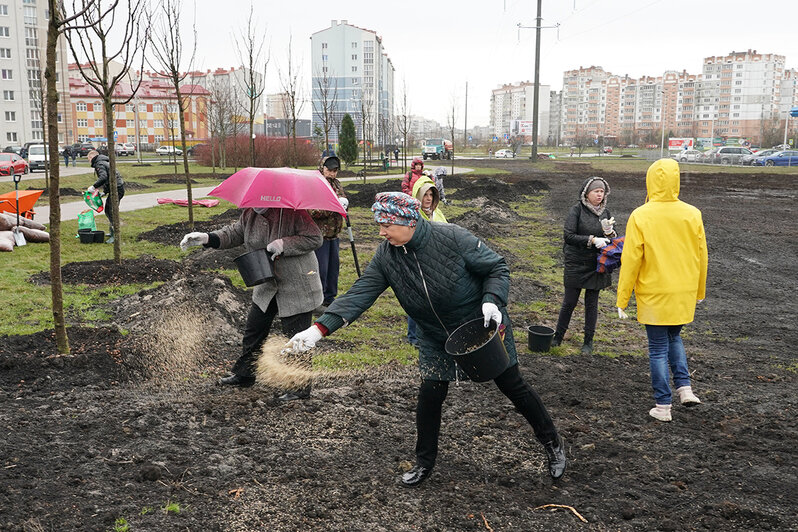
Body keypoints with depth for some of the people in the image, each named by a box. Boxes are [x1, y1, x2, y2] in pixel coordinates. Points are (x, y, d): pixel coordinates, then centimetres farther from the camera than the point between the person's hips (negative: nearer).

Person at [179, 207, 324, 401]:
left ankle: (300, 387, 14)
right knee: (253, 331, 19)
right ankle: (243, 374, 38)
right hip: (267, 286, 8)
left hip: (296, 289, -7)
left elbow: (315, 238, -21)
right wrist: (207, 238, -7)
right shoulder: (250, 213, -2)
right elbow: (235, 232, 8)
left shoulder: (293, 212, -22)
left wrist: (284, 245, -29)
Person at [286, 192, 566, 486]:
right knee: (429, 397, 2)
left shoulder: (452, 238, -25)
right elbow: (359, 294, -19)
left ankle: (552, 442, 29)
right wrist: (319, 328, -29)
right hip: (436, 339, 4)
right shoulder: (385, 256, -13)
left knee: (513, 386, 7)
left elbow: (497, 267, -15)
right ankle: (424, 461, 26)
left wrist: (492, 301, -32)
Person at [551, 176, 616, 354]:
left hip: (597, 266, 3)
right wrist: (592, 240, -22)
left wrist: (609, 232, -14)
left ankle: (588, 341, 20)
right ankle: (558, 337, 19)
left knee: (592, 304, 9)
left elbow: (615, 240, 8)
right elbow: (568, 236, -15)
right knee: (569, 302, 3)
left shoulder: (606, 212, 6)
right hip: (576, 265, -3)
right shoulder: (577, 210, -7)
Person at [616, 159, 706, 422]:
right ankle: (684, 387, 15)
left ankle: (663, 406, 12)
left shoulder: (640, 216, -14)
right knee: (674, 336, 26)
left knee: (658, 347, 7)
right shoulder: (692, 214, -3)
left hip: (654, 295, -4)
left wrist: (622, 299, -4)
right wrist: (699, 291, 20)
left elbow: (631, 260, -12)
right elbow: (701, 257, 6)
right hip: (684, 293, 4)